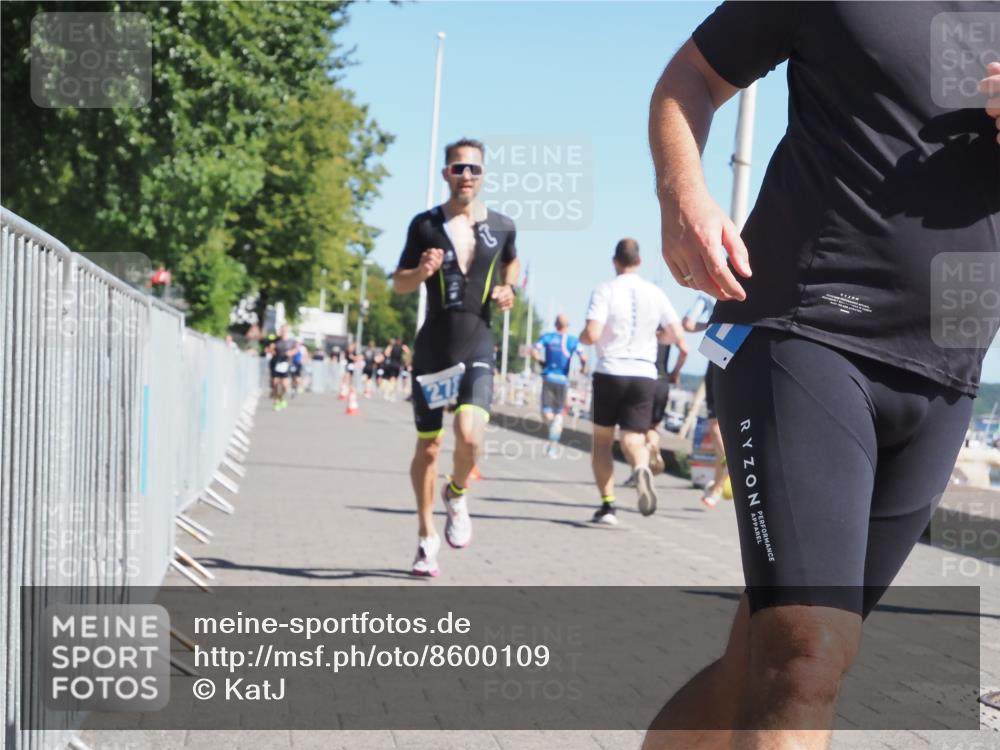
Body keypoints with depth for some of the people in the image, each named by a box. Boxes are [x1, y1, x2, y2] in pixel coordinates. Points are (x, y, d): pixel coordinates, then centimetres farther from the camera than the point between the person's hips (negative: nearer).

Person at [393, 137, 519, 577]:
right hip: (433, 347, 0)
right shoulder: (425, 225, 1)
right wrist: (421, 272, -14)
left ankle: (457, 495, 11)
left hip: (477, 346, 0)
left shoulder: (501, 227, 4)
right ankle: (426, 535, 24)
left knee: (470, 435, -22)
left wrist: (507, 289, 5)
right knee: (428, 447, 6)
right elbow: (399, 284, 7)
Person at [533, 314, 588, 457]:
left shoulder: (547, 337, 2)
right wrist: (584, 367, 10)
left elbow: (534, 353, -6)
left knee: (546, 412, 6)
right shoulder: (573, 340, -1)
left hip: (548, 377, 0)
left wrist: (542, 362, 12)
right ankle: (552, 446, 6)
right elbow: (583, 357, -11)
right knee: (559, 413, 11)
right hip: (562, 379, 0)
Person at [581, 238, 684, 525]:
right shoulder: (655, 293, 5)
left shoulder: (605, 291, -5)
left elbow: (592, 334, -15)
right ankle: (641, 468, -34)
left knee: (602, 439, 12)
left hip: (610, 372, -2)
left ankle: (607, 504, 7)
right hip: (644, 375, 2)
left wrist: (581, 338, 7)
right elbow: (676, 335, 4)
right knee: (633, 438, 1)